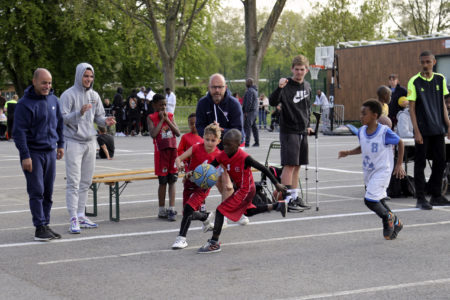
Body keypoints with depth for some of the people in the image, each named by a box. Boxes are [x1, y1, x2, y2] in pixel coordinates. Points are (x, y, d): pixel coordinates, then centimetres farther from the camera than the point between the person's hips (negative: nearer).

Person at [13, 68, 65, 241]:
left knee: (48, 192, 9)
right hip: (33, 153, -6)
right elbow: (19, 131, -13)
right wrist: (25, 155, -17)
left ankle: (46, 225, 16)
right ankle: (40, 228, -5)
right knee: (37, 191, -7)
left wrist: (60, 144, 16)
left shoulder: (53, 100, 8)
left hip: (50, 152, 6)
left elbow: (59, 123, 21)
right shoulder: (25, 103, -11)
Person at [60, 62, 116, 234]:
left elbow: (98, 116, 15)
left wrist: (105, 121, -7)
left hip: (90, 142, 7)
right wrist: (79, 113, -28)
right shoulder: (69, 95, -8)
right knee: (74, 182, -9)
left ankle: (81, 216, 19)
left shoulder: (94, 96, 11)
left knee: (86, 182, 11)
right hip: (74, 141, -7)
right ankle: (74, 220, -9)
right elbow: (63, 118, -13)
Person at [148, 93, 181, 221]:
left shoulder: (170, 116, 10)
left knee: (172, 180, 1)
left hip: (173, 150, 3)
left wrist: (167, 119, -5)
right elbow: (153, 134, -16)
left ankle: (172, 209, 1)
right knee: (163, 181, 2)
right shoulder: (151, 118, -1)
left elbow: (178, 133, 1)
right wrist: (161, 119, -10)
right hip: (161, 152, -3)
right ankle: (162, 210, 13)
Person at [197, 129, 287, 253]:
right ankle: (277, 205, 42)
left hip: (246, 190, -9)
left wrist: (276, 184, -14)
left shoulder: (244, 158, -28)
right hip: (239, 188, 9)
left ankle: (214, 243, -10)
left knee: (220, 210, -14)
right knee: (248, 211, 30)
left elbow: (263, 169, -20)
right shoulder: (222, 156, -9)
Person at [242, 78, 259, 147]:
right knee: (254, 126, 13)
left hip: (250, 111, -10)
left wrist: (246, 111, -18)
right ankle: (257, 142, 16)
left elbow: (249, 102, -20)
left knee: (247, 126, -12)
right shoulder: (255, 90, 18)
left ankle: (247, 143, -18)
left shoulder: (249, 91, -14)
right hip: (255, 110, 10)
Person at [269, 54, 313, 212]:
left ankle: (295, 197, 18)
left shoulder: (307, 86, 10)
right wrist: (279, 87, -41)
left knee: (297, 165, 11)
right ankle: (286, 199, -7)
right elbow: (273, 102, -27)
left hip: (302, 132, 7)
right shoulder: (287, 86, -12)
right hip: (289, 131, -7)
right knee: (289, 165, -10)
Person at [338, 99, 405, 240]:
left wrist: (399, 165, -4)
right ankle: (395, 223, 34)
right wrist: (348, 153, 1)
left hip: (382, 171, -7)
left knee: (370, 200, -16)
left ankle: (388, 217, 9)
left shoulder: (385, 132, -20)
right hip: (368, 171, 7)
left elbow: (400, 143, -5)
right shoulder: (361, 131, -2)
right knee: (379, 201, 14)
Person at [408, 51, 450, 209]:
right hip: (422, 130, -4)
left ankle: (436, 195, 20)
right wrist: (416, 131, -12)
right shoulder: (414, 81, -6)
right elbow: (412, 108, -6)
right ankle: (421, 199, 6)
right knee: (420, 163, 0)